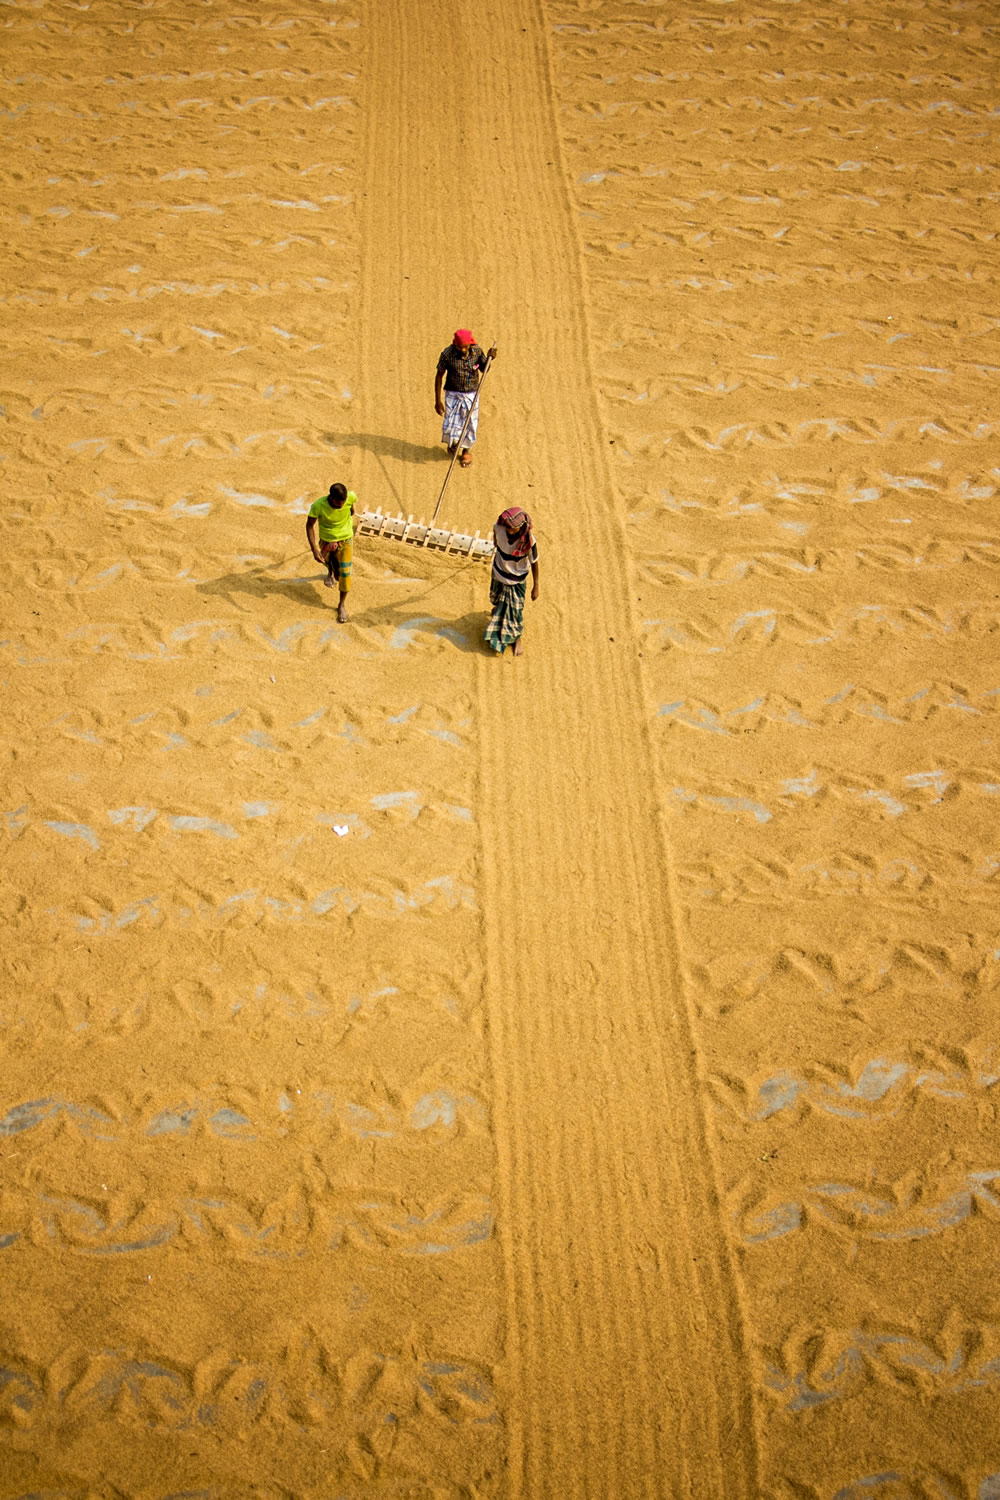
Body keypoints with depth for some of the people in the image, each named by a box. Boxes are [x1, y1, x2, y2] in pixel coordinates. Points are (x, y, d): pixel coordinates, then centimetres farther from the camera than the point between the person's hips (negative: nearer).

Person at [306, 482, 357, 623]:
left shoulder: (350, 497, -29)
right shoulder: (318, 506, -34)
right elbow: (309, 525, -20)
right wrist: (314, 549, -25)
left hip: (346, 539, 0)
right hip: (327, 541, 0)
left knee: (345, 571, -4)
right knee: (327, 561, 26)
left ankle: (343, 604, 13)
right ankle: (331, 572, 66)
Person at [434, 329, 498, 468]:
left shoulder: (477, 351, -13)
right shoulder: (447, 354, -20)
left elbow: (483, 369, 5)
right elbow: (439, 376, -9)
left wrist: (490, 358, -17)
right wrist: (437, 401, -8)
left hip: (471, 395, 2)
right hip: (453, 394, -2)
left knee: (469, 424, 11)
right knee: (450, 427, -2)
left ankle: (466, 451, 35)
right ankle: (453, 442, 33)